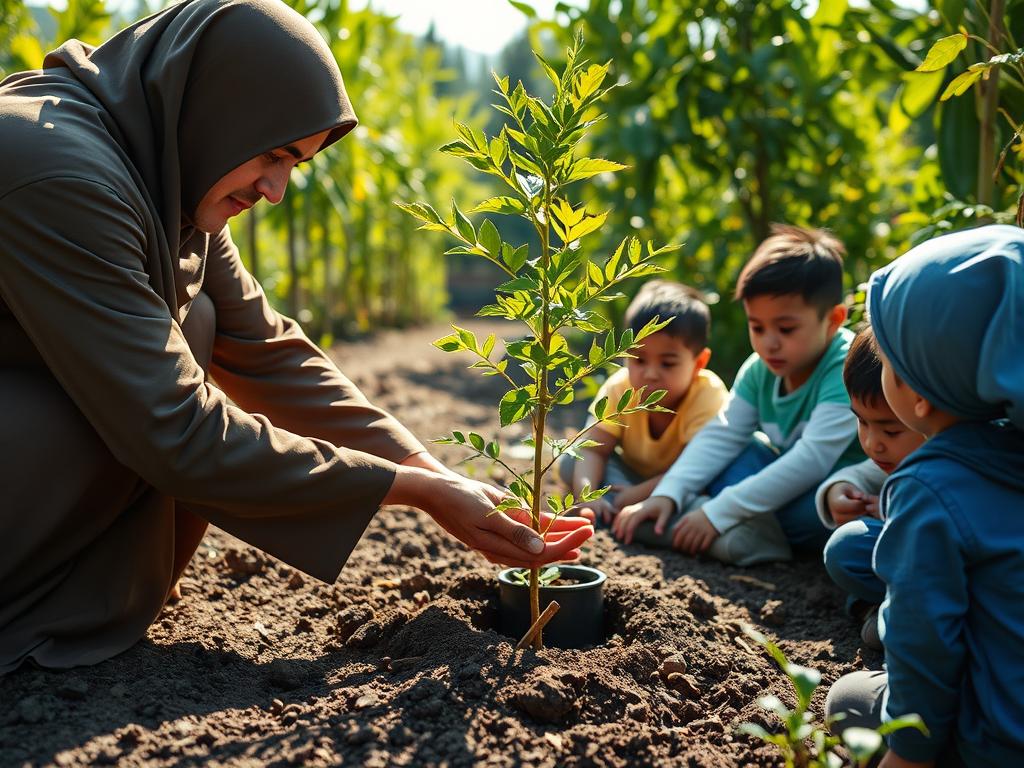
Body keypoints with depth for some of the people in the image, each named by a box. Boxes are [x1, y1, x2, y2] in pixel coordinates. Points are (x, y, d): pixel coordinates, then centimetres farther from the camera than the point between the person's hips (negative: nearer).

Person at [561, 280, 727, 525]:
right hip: (633, 475, 4)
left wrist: (639, 494, -36)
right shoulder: (620, 388, -18)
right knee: (571, 462, -17)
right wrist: (585, 493, -42)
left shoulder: (708, 396, -29)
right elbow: (593, 449, -22)